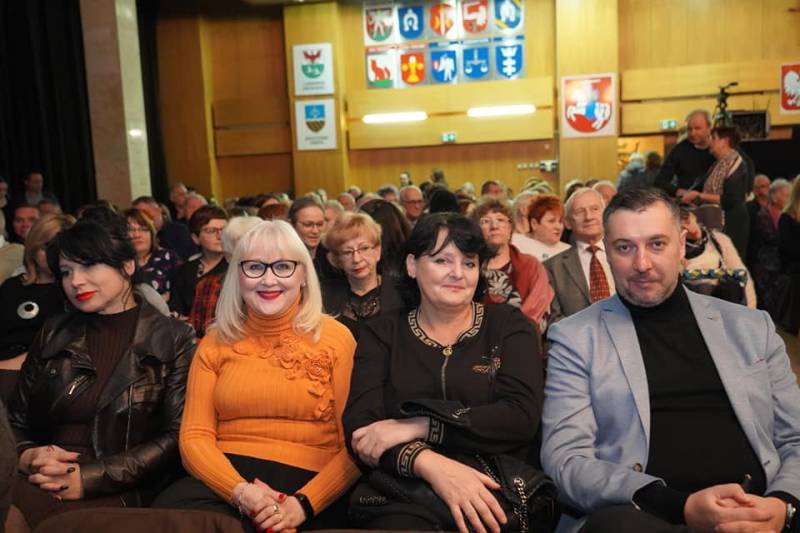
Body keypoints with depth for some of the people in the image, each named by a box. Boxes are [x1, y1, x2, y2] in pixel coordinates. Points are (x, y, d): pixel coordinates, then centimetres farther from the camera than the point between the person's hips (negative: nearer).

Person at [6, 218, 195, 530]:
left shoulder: (173, 340, 2)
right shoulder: (53, 335, 16)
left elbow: (177, 437, -5)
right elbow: (15, 421, 16)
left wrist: (90, 477, -14)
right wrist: (26, 456, -8)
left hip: (117, 492, -4)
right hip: (41, 483, 5)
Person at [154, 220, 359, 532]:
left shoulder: (335, 338, 2)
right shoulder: (216, 342, 11)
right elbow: (195, 436, 3)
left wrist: (304, 503, -17)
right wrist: (240, 491, -15)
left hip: (306, 483, -3)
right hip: (223, 479, 4)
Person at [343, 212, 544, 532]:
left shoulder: (509, 325, 7)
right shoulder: (381, 334, 8)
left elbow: (522, 418, -8)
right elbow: (359, 426, -4)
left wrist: (417, 427, -15)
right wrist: (428, 463, -24)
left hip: (496, 493, 0)